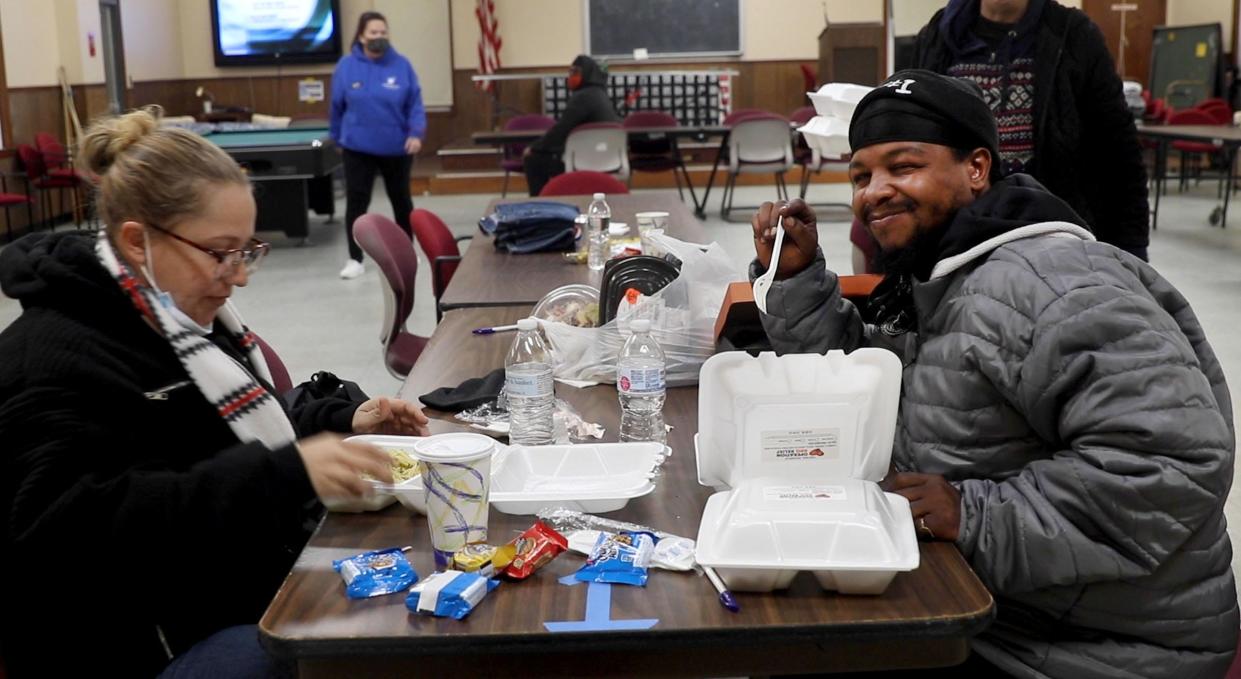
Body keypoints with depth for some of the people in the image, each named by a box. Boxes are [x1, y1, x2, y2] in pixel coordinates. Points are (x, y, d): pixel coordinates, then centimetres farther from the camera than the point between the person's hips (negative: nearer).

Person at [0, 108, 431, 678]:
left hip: (259, 583, 10)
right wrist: (287, 474, -37)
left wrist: (343, 421, 5)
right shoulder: (56, 359, -19)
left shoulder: (185, 318, 11)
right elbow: (82, 531, -32)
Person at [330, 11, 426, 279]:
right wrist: (337, 137, 10)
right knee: (356, 202, -2)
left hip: (397, 147, 0)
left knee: (401, 199, 15)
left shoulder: (401, 65, -5)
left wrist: (416, 133, -17)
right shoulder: (346, 65, -4)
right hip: (358, 147, 0)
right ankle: (355, 259, 7)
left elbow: (415, 104, -4)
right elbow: (337, 106, 5)